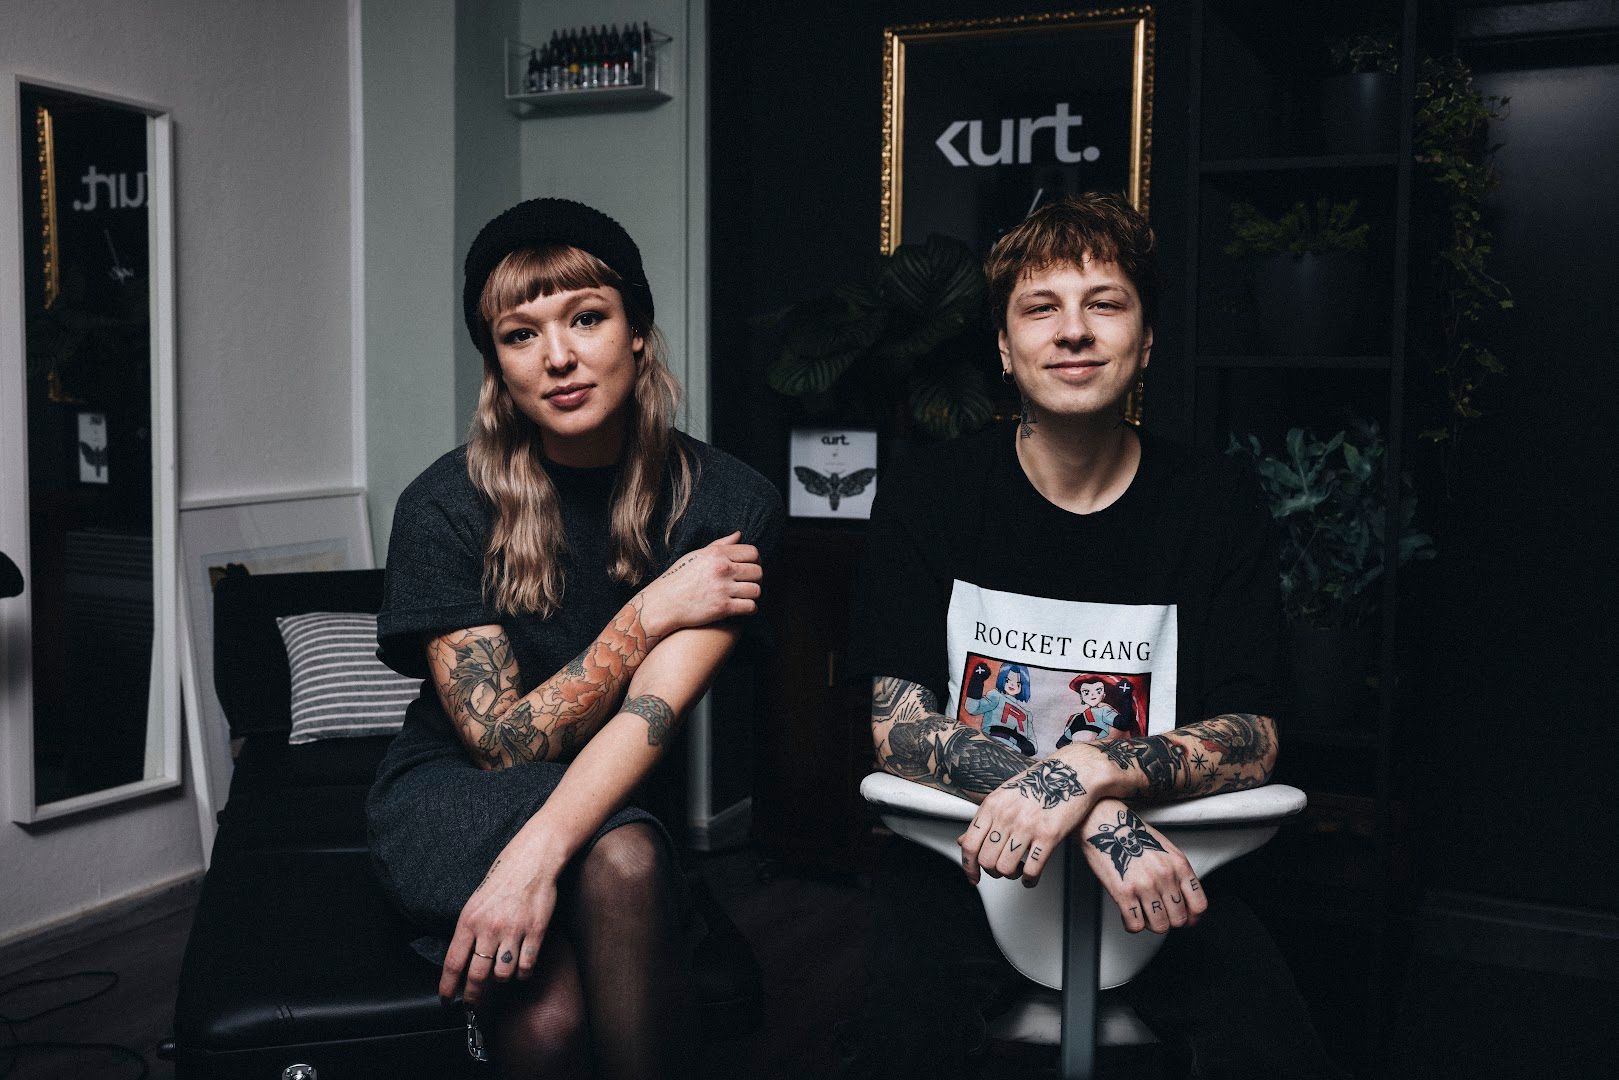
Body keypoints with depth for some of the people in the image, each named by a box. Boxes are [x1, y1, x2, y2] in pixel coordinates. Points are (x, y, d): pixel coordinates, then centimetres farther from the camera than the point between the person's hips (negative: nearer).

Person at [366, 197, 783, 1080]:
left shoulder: (728, 505, -12)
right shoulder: (446, 506, -15)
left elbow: (652, 715, -23)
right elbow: (504, 743, -14)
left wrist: (536, 854, -40)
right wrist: (652, 611, -19)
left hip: (610, 799, 1)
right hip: (452, 794, -1)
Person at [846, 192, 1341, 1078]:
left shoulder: (1217, 506, 1)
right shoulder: (926, 495, -2)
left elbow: (1253, 738, -4)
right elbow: (898, 728, -10)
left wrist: (1090, 771, -25)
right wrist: (1099, 821, -25)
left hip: (1158, 861, 2)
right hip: (963, 851, -1)